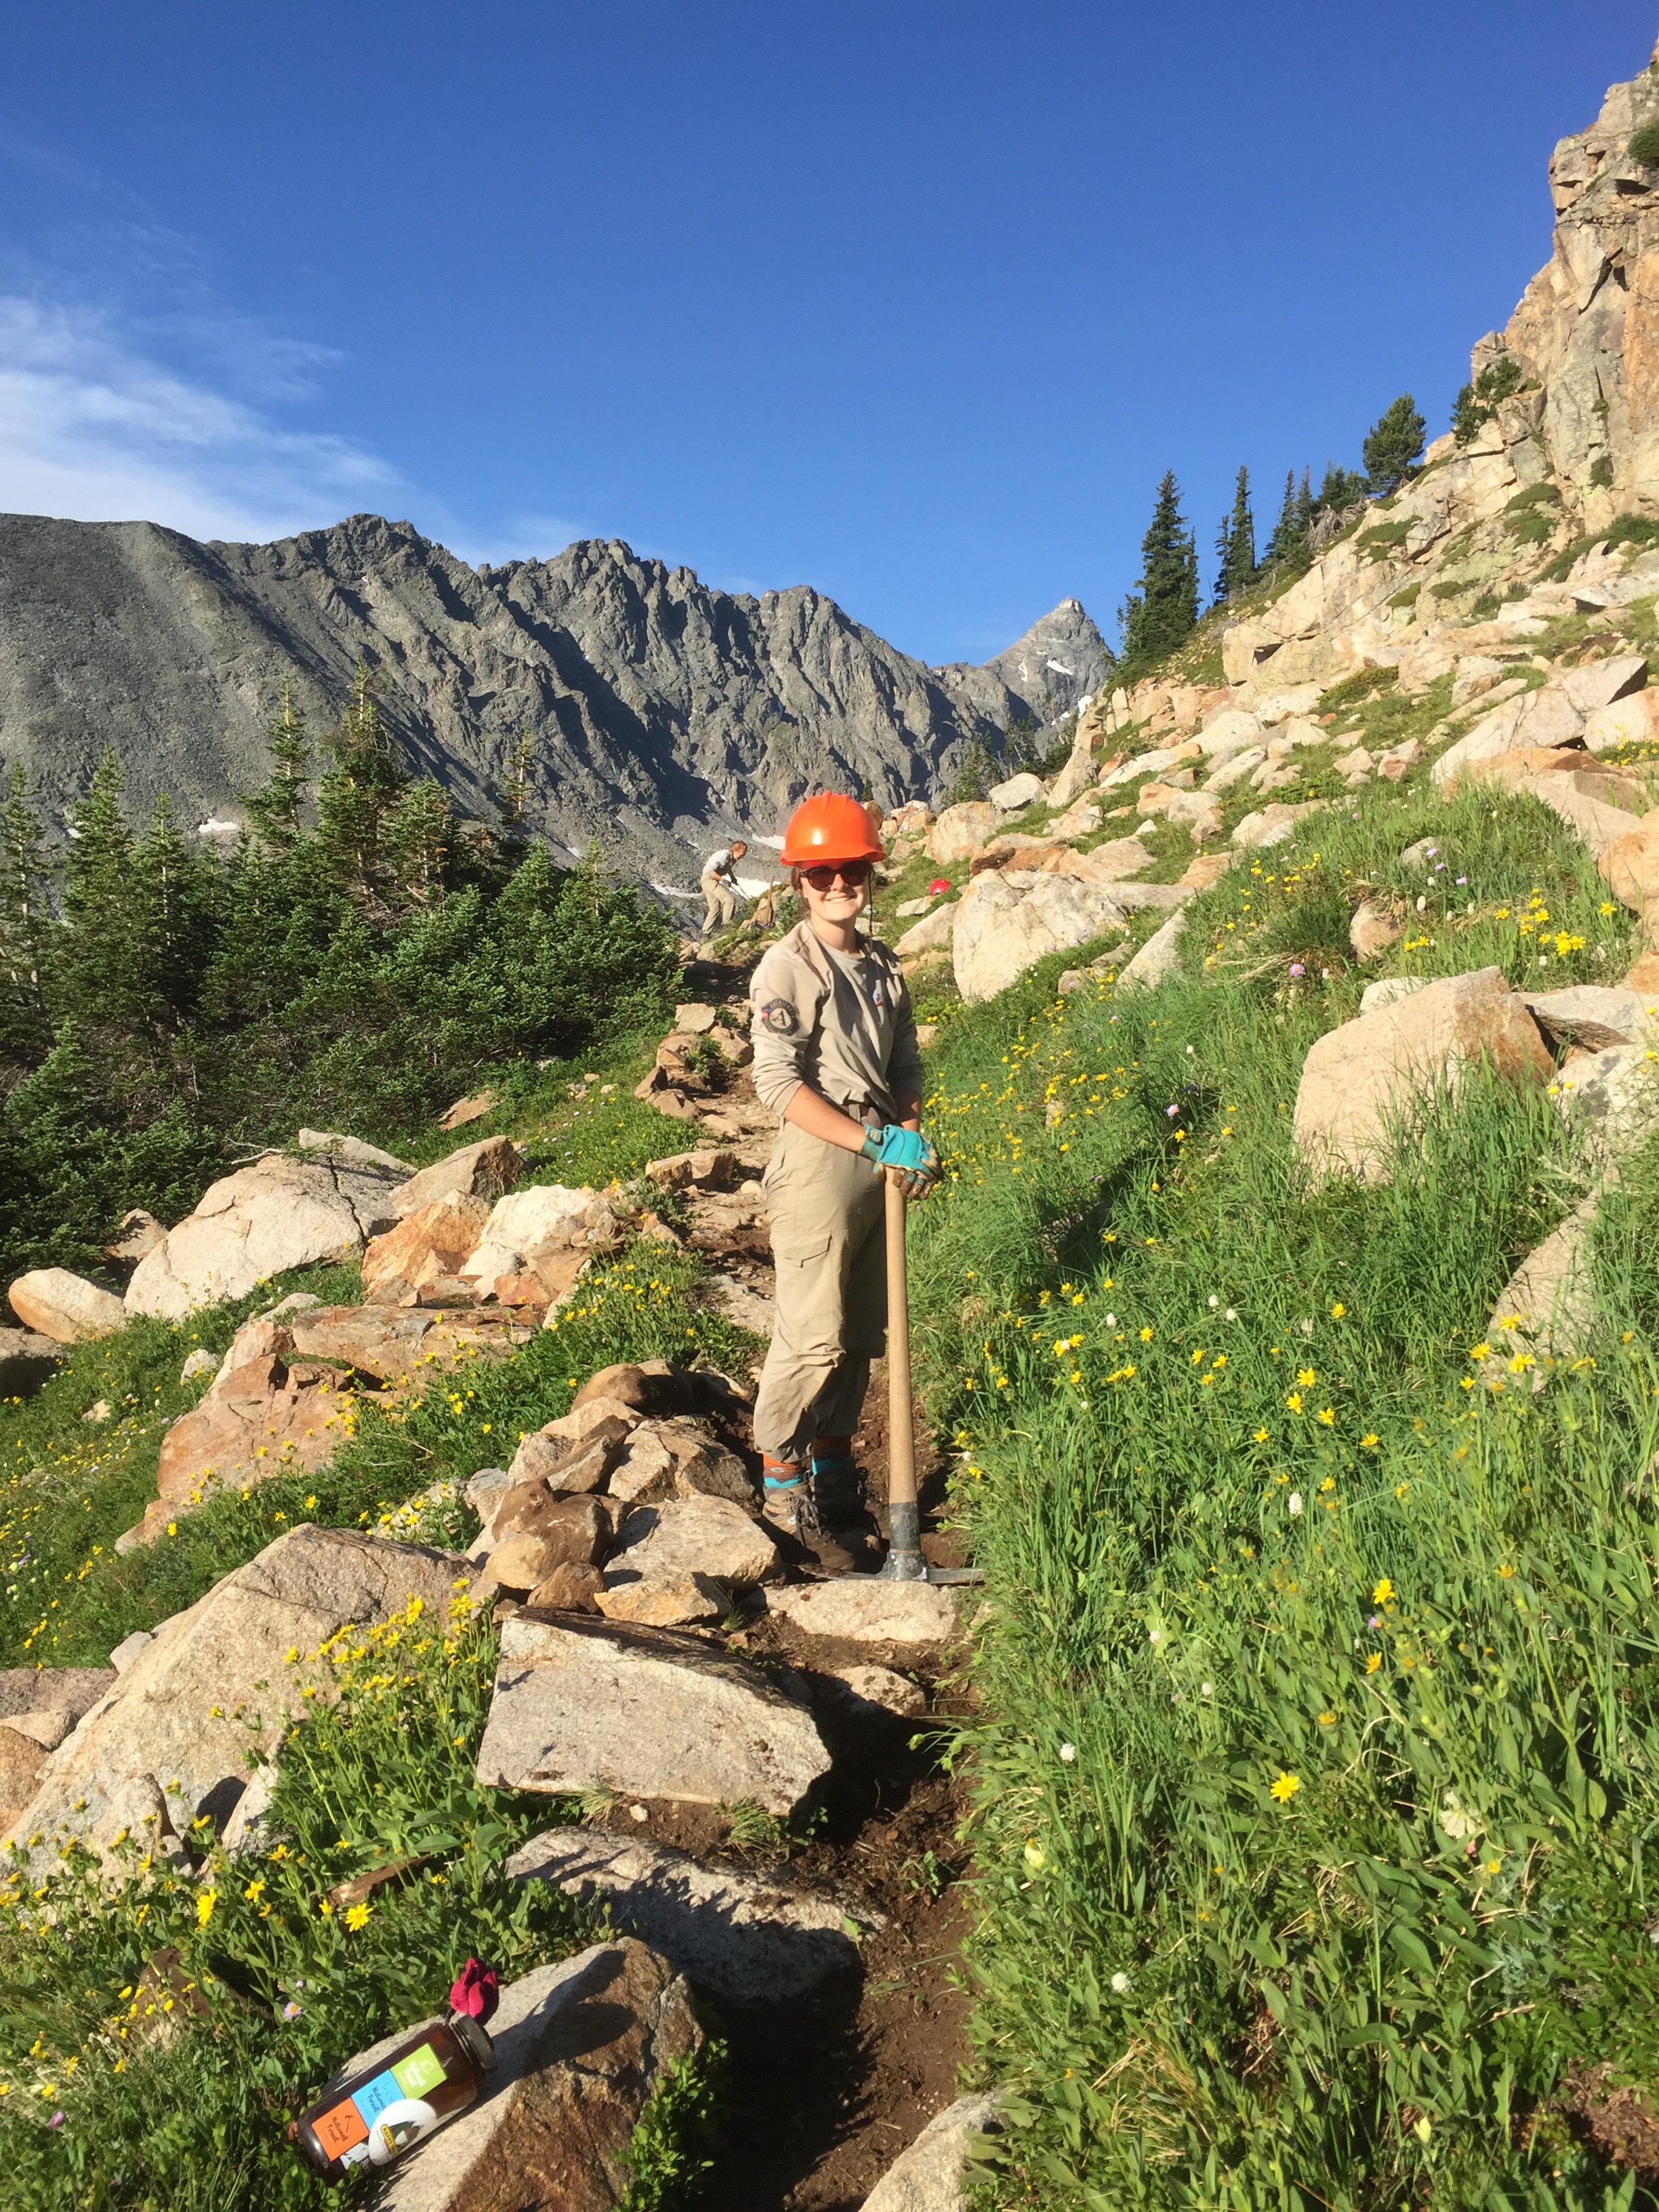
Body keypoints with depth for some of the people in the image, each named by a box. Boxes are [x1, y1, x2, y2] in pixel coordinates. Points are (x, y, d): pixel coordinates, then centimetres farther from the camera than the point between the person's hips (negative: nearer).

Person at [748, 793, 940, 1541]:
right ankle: (781, 1471, 14)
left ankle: (833, 1458, 29)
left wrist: (912, 1138, -1)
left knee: (862, 1332, 13)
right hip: (819, 1163, -7)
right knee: (813, 1334, -5)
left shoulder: (884, 966, 13)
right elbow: (778, 1083, -16)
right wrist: (874, 1141, -19)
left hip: (882, 1165, 7)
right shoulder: (786, 968, -8)